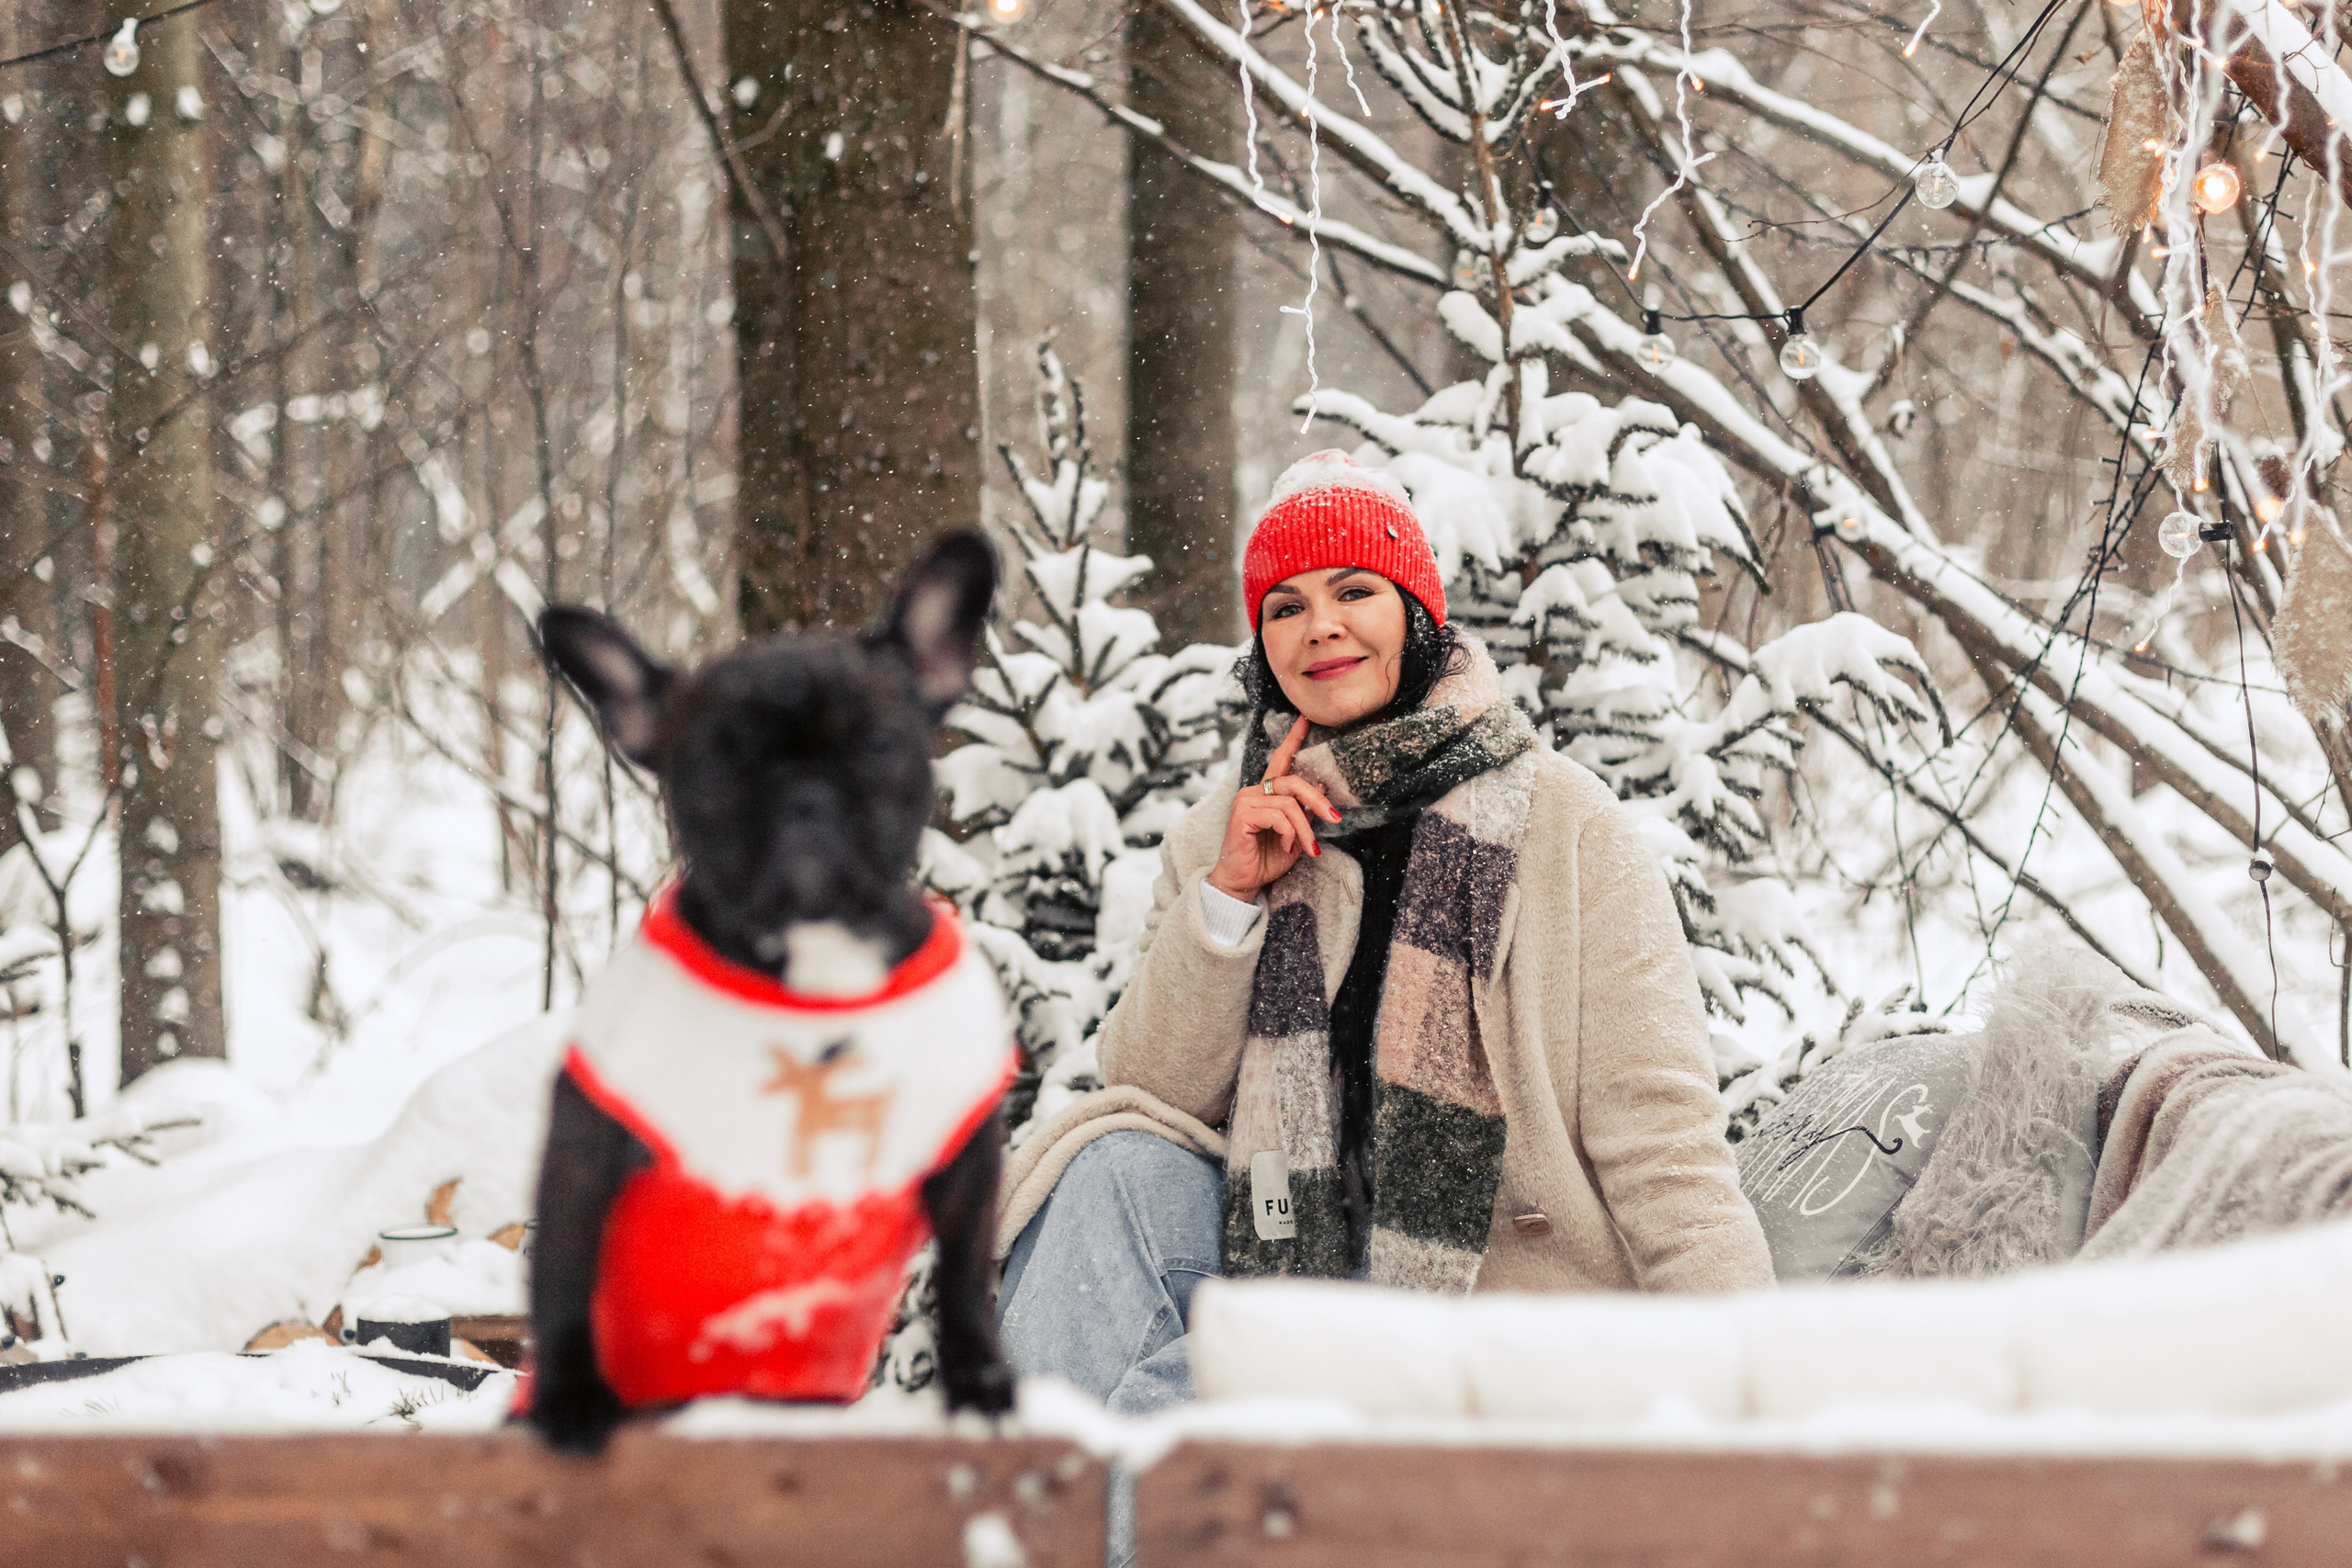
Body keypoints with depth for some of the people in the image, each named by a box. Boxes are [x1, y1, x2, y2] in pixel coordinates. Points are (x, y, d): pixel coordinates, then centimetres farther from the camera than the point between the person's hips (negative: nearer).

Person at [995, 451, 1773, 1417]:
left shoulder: (1567, 827, -4)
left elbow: (1658, 1131, -8)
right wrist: (1226, 895, -9)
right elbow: (1151, 1093, 3)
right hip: (1297, 1256, 5)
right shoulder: (1220, 840, 9)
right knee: (1116, 1167, -22)